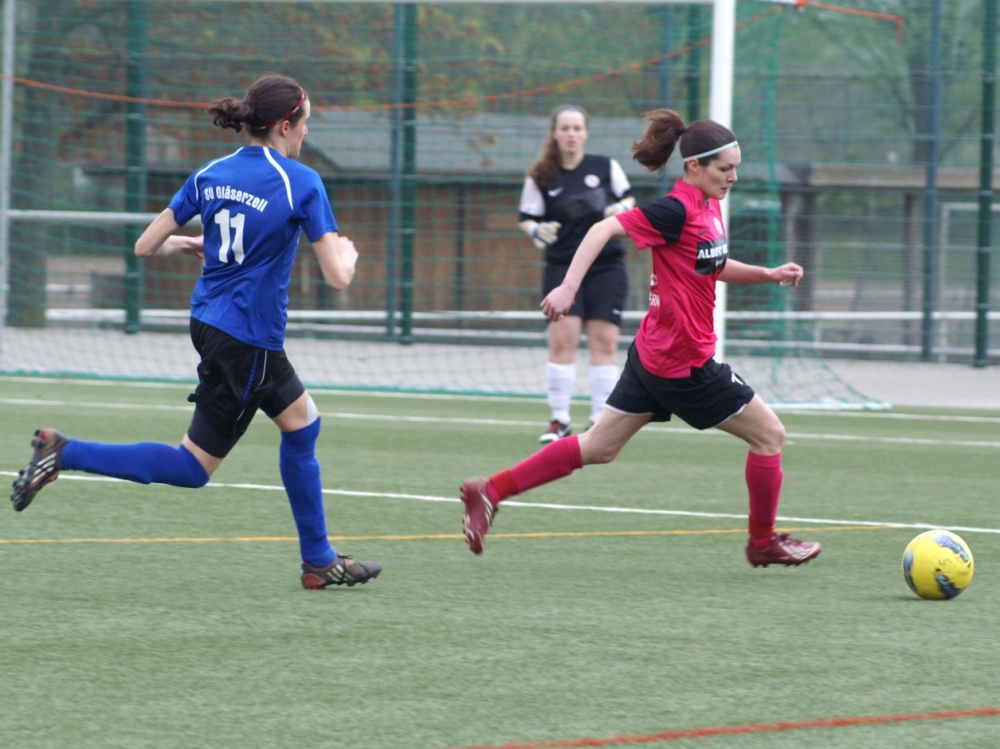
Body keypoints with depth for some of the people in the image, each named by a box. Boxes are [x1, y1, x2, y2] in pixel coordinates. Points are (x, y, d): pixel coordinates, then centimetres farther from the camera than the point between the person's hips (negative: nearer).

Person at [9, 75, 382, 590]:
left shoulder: (211, 175, 3)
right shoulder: (301, 183, -14)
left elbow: (147, 246, 3)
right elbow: (337, 277, -15)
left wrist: (187, 245, 23)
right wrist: (348, 255, 8)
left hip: (208, 324, 8)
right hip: (247, 340, -8)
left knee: (302, 422, 21)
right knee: (194, 467, 1)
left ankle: (319, 561, 26)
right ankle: (64, 453, -9)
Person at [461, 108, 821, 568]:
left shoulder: (708, 207, 10)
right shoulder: (677, 210, -19)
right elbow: (605, 229, -24)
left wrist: (768, 274, 15)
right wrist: (569, 286, -33)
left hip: (654, 354, 10)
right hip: (682, 361, -10)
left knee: (598, 448, 13)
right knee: (768, 433, 4)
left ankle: (490, 492, 12)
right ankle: (763, 542, 20)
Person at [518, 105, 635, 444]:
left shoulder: (606, 167, 2)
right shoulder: (541, 178, 1)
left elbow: (628, 198, 14)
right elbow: (527, 219, 6)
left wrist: (621, 209, -7)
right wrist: (537, 231, -16)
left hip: (606, 266, 0)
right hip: (562, 267, 0)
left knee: (604, 341, -2)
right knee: (562, 339, -10)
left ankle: (601, 420, 5)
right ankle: (559, 420, -2)